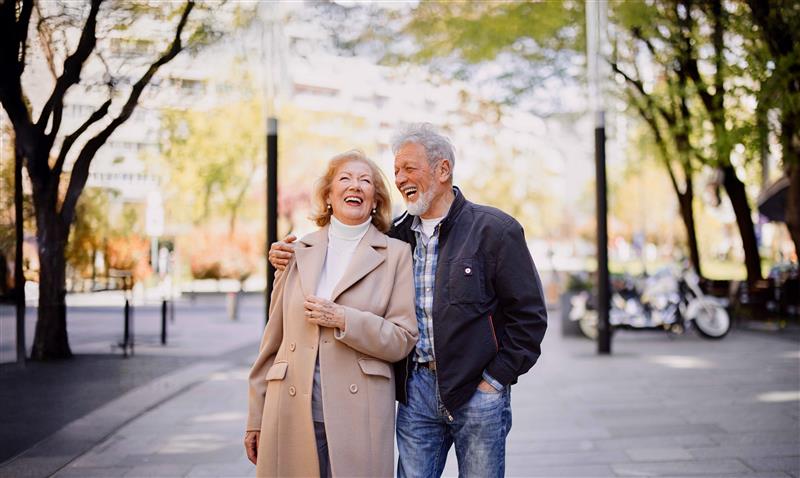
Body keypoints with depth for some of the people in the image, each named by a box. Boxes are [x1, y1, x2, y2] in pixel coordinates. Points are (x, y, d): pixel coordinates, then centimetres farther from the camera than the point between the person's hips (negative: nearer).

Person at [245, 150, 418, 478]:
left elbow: (403, 339, 0)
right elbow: (273, 339, 12)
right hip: (293, 416, 2)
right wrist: (256, 418, 11)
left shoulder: (396, 254, 4)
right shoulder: (299, 251, 11)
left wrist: (343, 320, -13)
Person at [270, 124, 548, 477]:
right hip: (417, 388, 4)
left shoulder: (494, 229, -4)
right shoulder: (395, 235, 9)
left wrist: (495, 379, -8)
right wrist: (293, 260, 3)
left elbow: (529, 314, -5)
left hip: (477, 391, -4)